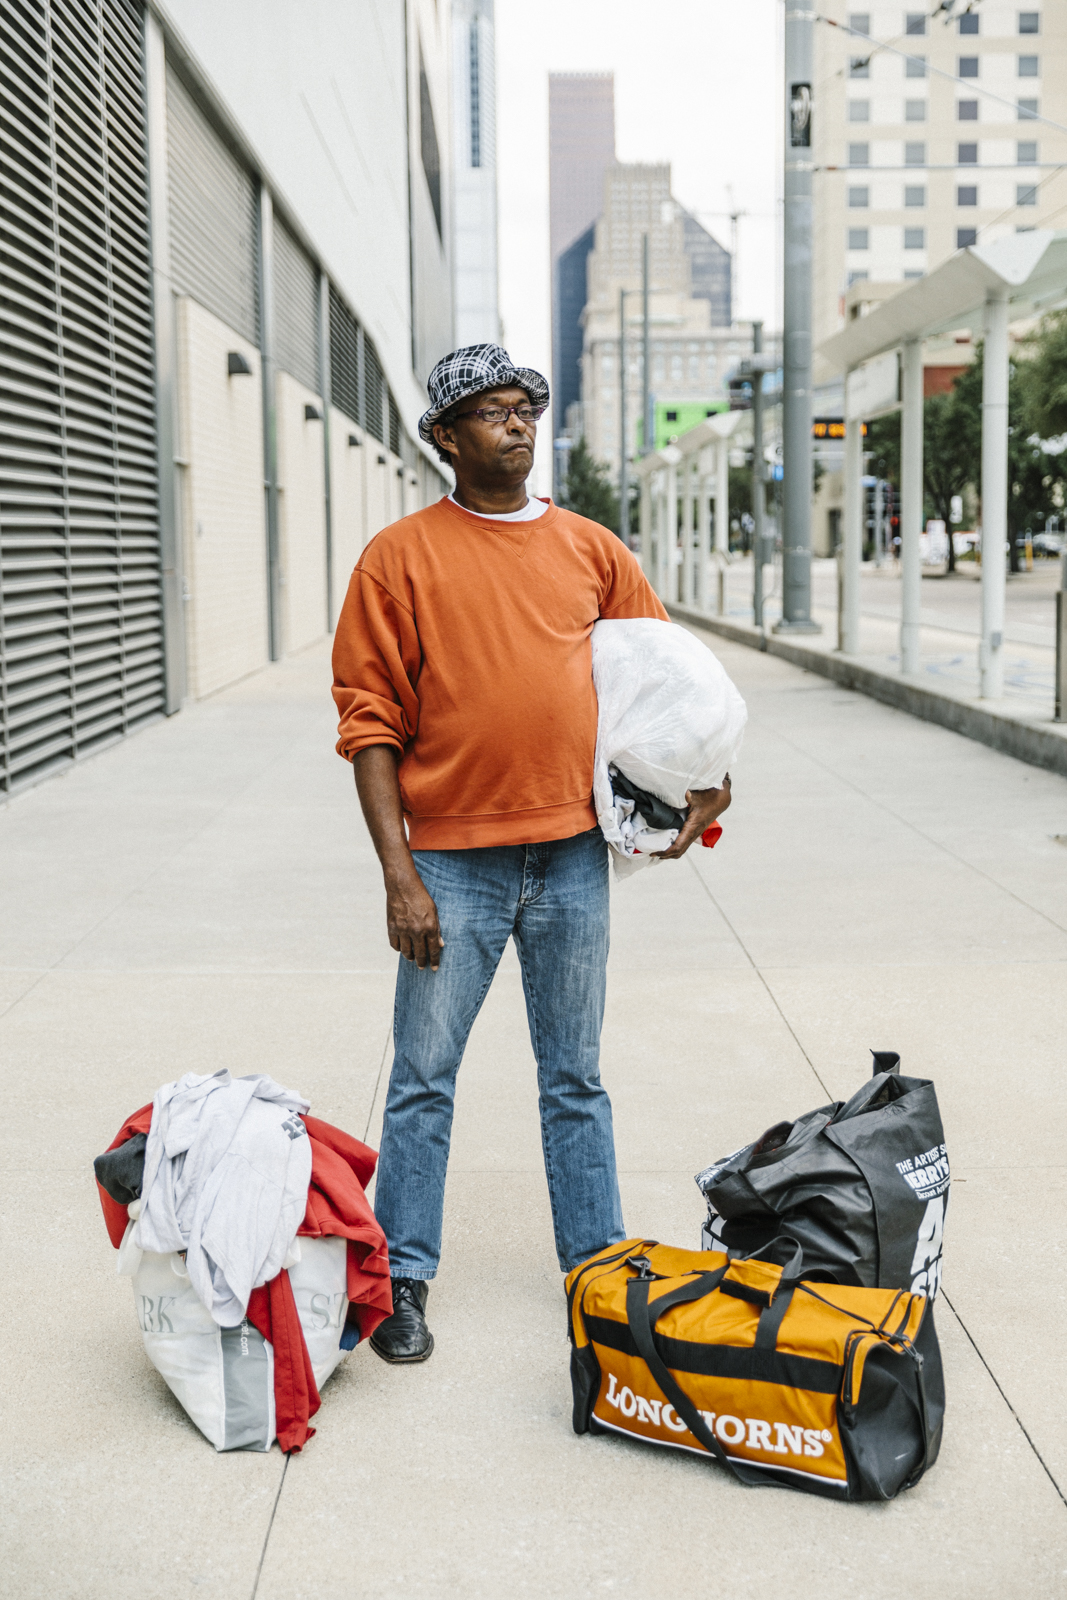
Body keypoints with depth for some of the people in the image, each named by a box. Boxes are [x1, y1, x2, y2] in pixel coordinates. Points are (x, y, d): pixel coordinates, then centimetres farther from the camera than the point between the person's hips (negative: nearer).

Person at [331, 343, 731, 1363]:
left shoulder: (590, 549, 8)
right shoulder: (401, 557, -3)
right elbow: (370, 722, -6)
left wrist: (709, 774, 9)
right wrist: (398, 874, -12)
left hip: (573, 855, 3)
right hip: (453, 858, -3)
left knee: (575, 1077, 13)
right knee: (423, 1080, 4)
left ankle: (598, 1266, 25)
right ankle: (402, 1280, 17)